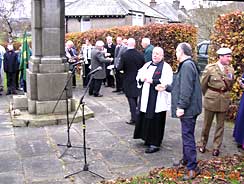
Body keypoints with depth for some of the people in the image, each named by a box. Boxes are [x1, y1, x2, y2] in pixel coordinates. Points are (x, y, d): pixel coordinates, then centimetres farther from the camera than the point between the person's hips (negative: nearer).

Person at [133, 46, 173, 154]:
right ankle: (148, 138, 29)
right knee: (145, 118, 12)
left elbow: (167, 83, -18)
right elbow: (139, 75, 18)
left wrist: (152, 81, -22)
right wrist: (141, 78, -5)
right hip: (146, 98, 7)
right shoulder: (147, 65, 14)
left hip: (157, 99, -7)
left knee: (155, 120, -3)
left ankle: (155, 144, 7)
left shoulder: (166, 67, -7)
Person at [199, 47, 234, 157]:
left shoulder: (230, 70, 1)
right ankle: (202, 144, 26)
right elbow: (203, 84, 2)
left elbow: (230, 86, 15)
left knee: (220, 125, 8)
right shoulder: (210, 68, -8)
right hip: (211, 99, -2)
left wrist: (224, 94, 14)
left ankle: (216, 147, 21)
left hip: (224, 100, 3)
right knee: (207, 124, 9)